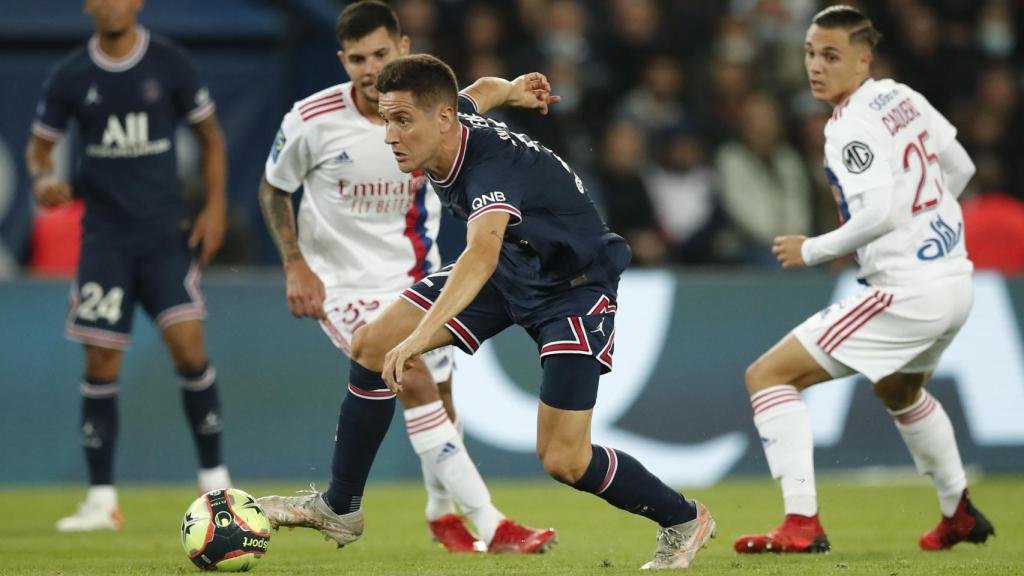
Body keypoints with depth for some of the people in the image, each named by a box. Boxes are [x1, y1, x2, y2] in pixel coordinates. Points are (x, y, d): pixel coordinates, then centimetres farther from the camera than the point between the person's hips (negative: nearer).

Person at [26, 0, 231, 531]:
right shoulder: (71, 77, 0)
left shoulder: (170, 64, -1)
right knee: (101, 363, -2)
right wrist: (42, 180, -13)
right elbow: (39, 146, 10)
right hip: (104, 237, 1)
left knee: (187, 343, -14)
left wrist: (215, 207, -1)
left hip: (165, 233, -1)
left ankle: (215, 482, 1)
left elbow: (210, 135, 9)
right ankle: (102, 501, 6)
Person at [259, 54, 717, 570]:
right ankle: (339, 508, 11)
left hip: (574, 286, -8)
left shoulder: (494, 170, -40)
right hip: (508, 269, 8)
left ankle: (683, 521, 11)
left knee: (562, 460, -15)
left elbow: (482, 255, -59)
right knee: (371, 345, -3)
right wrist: (511, 90, 36)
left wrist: (420, 336, -73)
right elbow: (477, 95, 11)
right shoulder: (454, 118, -15)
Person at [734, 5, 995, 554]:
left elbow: (879, 214, -27)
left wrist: (811, 250, -13)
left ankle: (801, 524, -15)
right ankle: (960, 515, 50)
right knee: (899, 389, 39)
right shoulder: (902, 97, 9)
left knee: (767, 376, -7)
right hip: (955, 282, 9)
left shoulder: (852, 128, -17)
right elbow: (960, 169, 19)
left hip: (907, 292, -9)